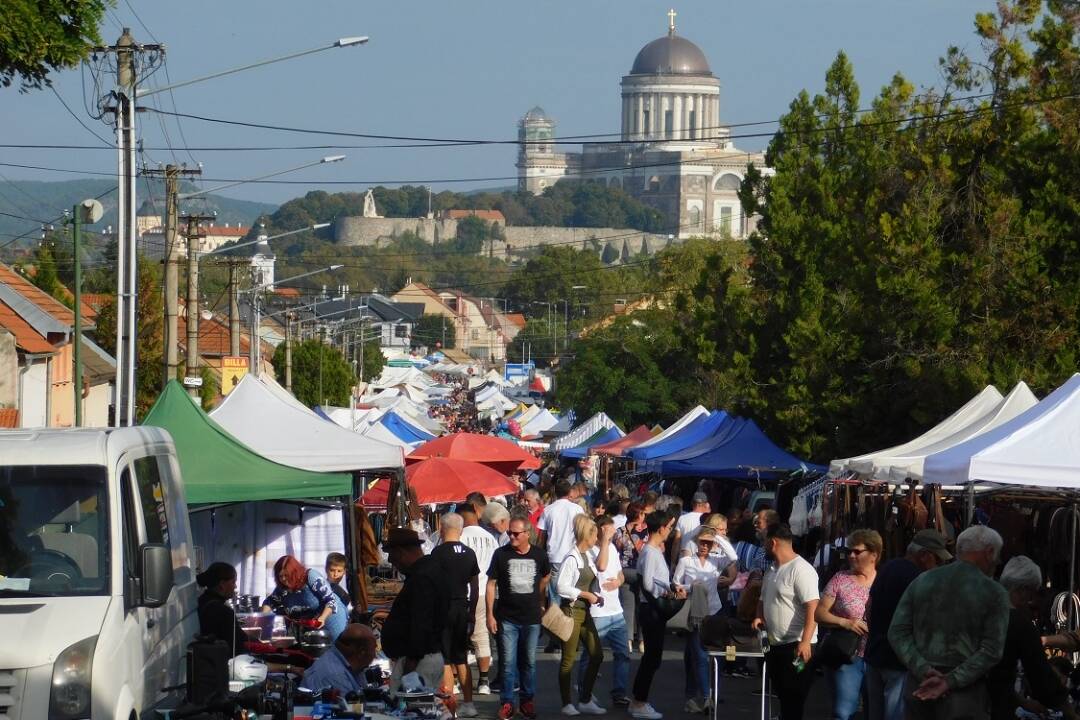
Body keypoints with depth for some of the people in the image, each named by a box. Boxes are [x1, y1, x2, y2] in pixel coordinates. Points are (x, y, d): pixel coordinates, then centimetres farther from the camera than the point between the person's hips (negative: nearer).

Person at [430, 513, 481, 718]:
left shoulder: (438, 553, -11)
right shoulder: (469, 553, 7)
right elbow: (475, 585, 11)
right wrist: (472, 611, 19)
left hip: (443, 608, -6)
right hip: (462, 608, 6)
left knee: (444, 661, -2)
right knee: (461, 659, 15)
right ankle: (468, 704, 15)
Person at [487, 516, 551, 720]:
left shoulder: (539, 555, 0)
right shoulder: (501, 554, -5)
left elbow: (545, 577, 19)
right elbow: (491, 584, -2)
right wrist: (490, 615, -7)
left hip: (532, 617, 2)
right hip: (507, 617, -2)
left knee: (529, 661, 10)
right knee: (508, 662, -1)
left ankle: (527, 700, 20)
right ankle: (506, 702, 6)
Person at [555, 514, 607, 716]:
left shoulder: (588, 557, 11)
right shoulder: (571, 558, -16)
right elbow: (561, 586, -21)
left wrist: (595, 596, 3)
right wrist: (586, 595, -16)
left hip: (585, 611, 9)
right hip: (572, 610, -9)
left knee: (596, 655, 8)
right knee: (569, 659, -1)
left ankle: (585, 701, 17)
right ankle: (567, 704, 6)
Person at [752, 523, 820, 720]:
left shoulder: (800, 570, -16)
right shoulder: (772, 569, 15)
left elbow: (813, 608, -23)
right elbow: (764, 599, 28)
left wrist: (805, 642, -31)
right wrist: (759, 617, 5)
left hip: (796, 647, -10)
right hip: (775, 645, 10)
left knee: (793, 702, -8)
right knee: (782, 697, 15)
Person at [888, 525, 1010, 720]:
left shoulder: (922, 581, 8)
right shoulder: (994, 593, -3)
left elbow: (897, 633, 0)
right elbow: (991, 651, -11)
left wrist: (924, 671, -9)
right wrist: (949, 683, -12)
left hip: (919, 688, 4)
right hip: (964, 697, -4)